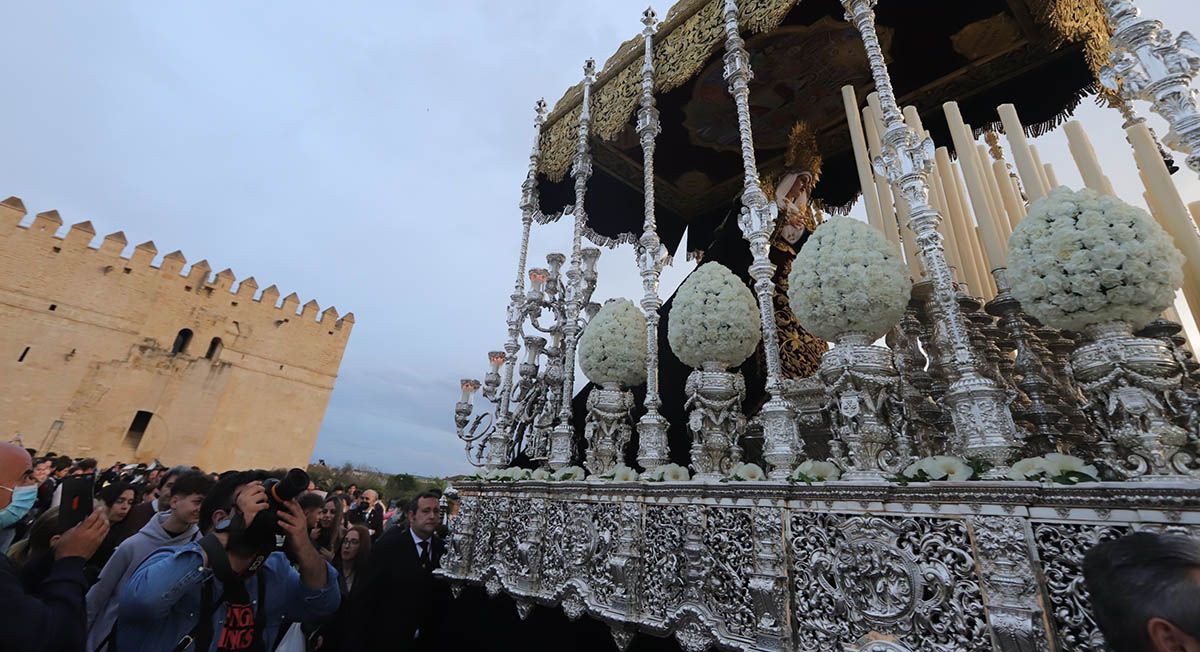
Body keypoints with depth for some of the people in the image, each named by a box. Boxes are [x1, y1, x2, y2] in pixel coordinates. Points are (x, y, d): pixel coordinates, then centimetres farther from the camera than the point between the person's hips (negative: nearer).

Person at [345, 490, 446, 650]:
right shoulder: (387, 546, -12)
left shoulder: (443, 550, -3)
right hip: (386, 639, -3)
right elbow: (364, 595, -12)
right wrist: (356, 642, -13)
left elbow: (443, 599, 1)